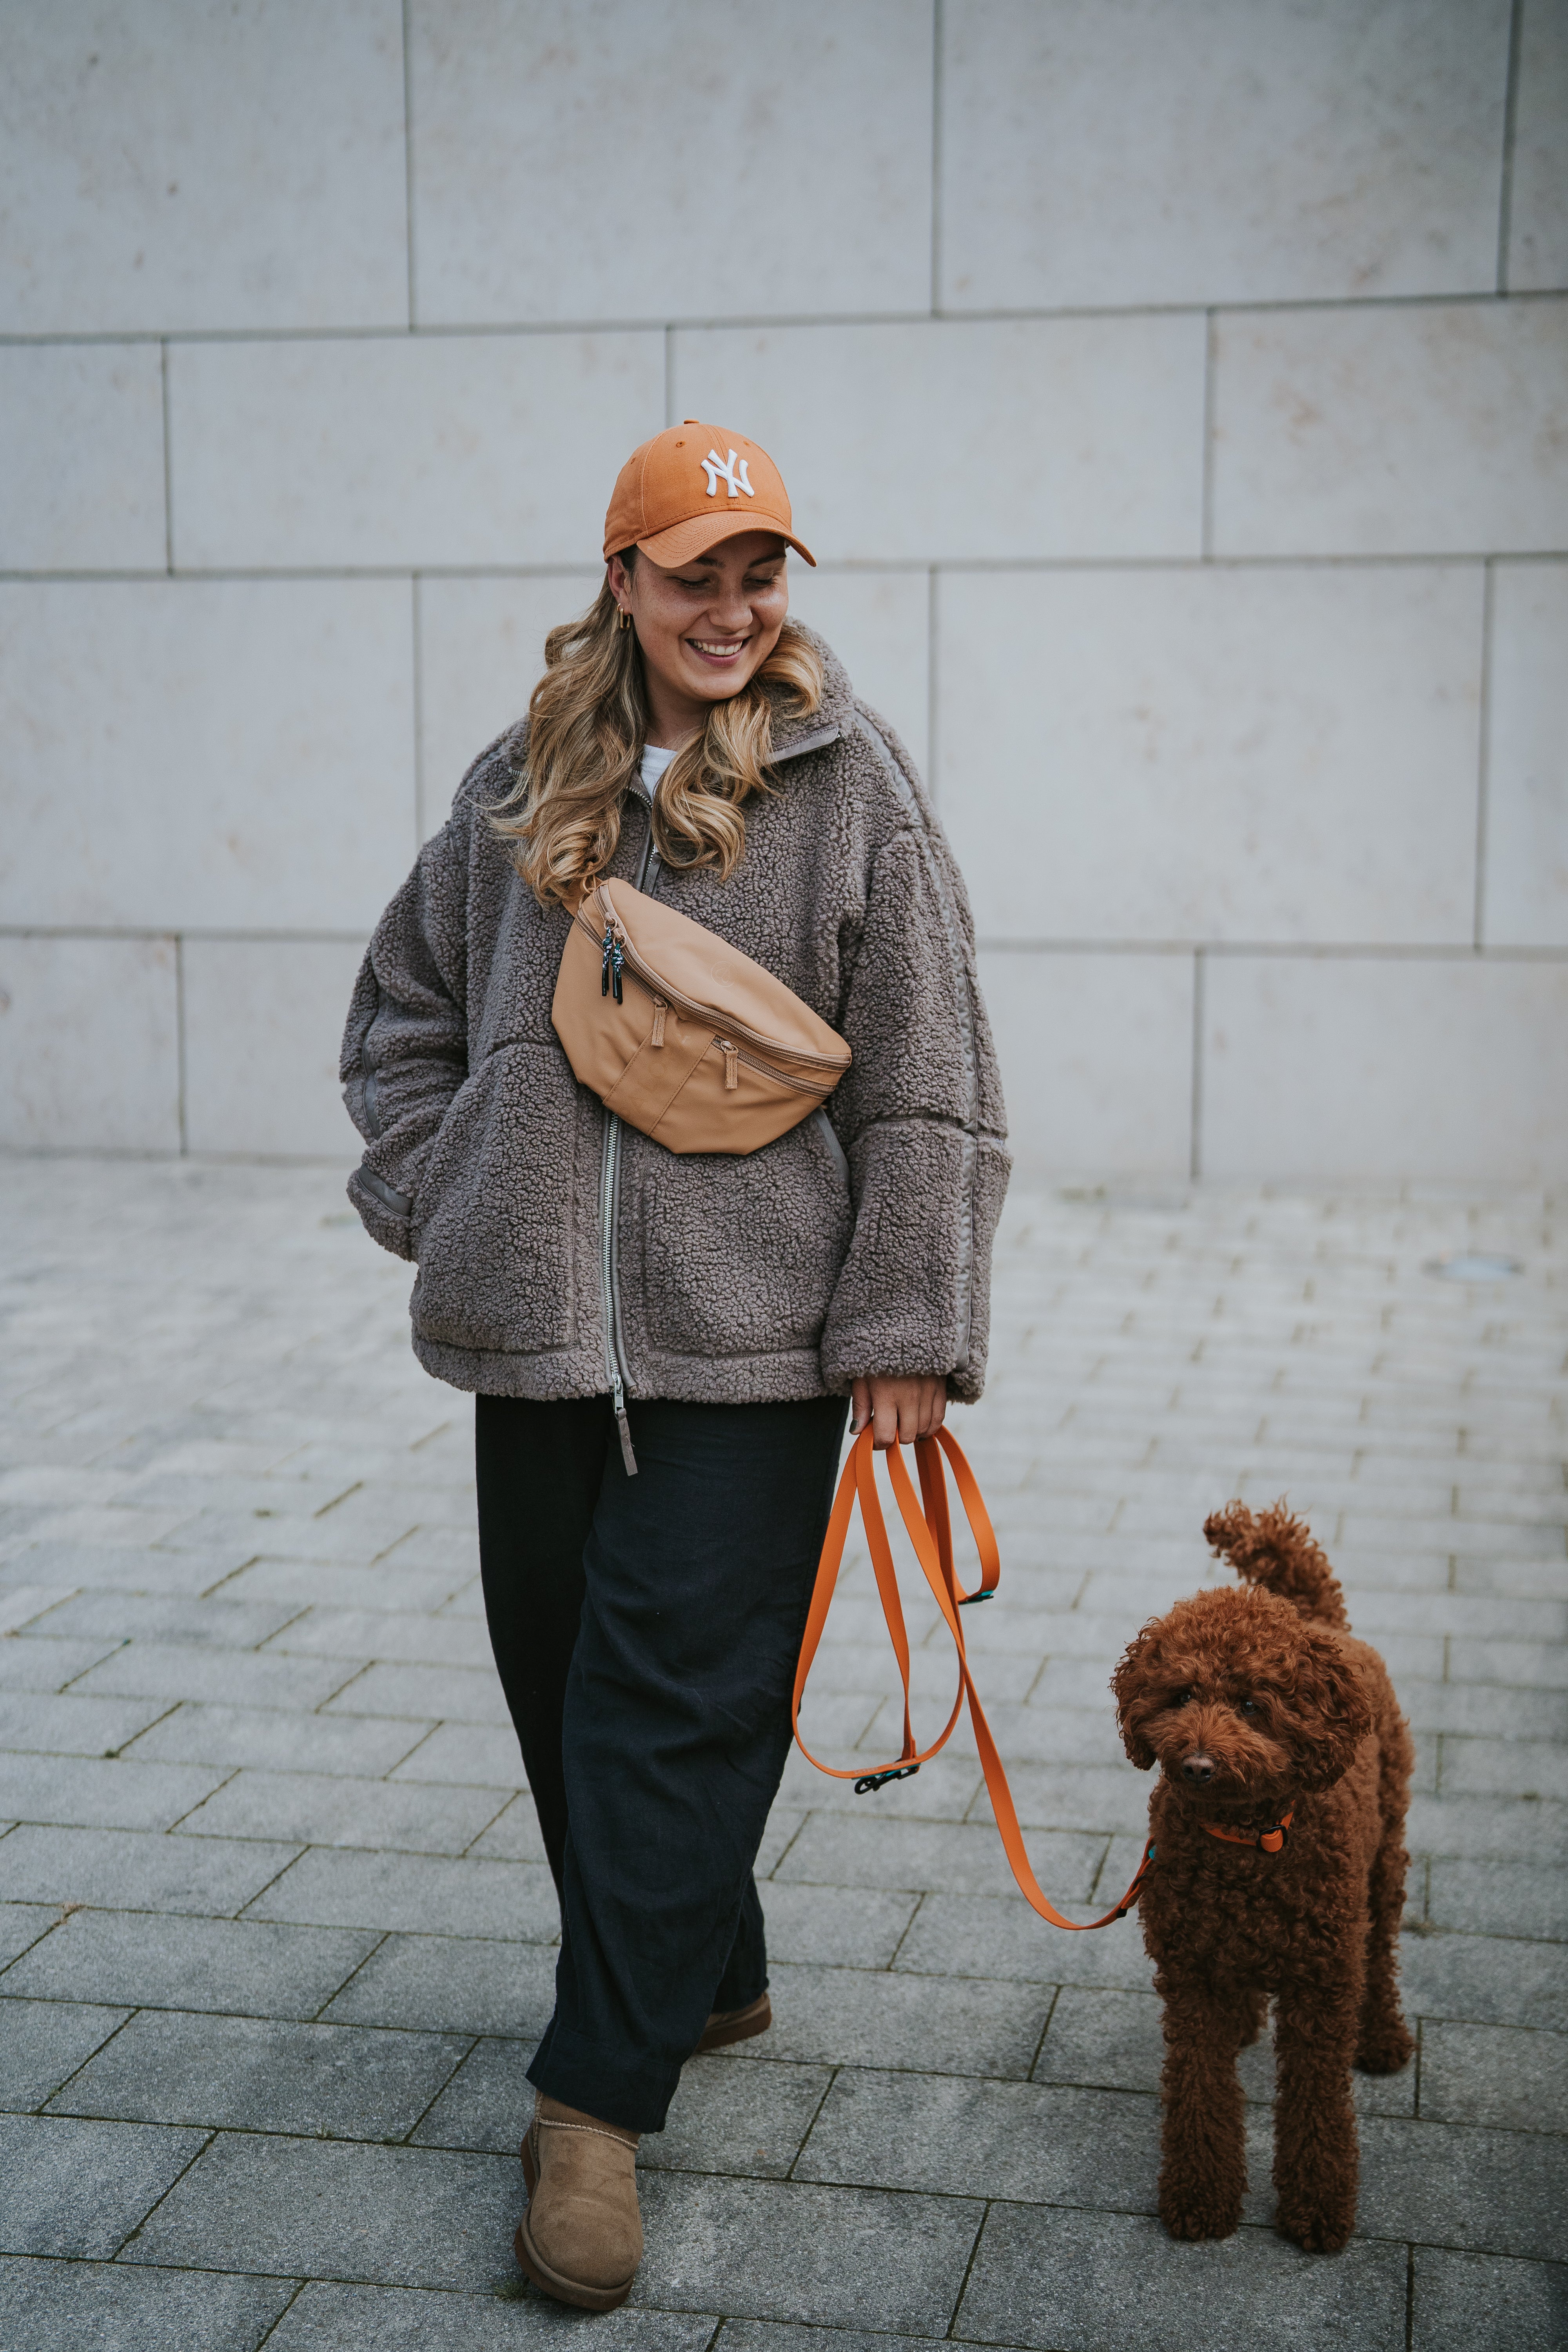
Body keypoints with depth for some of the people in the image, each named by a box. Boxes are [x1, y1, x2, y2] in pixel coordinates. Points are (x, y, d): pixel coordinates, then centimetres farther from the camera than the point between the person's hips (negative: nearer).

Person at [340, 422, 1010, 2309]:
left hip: (748, 1339, -4)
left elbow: (923, 1082, -3)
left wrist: (905, 1329, -7)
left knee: (675, 1706, -5)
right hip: (540, 1328, 5)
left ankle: (599, 2097, 6)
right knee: (562, 1689, 12)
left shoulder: (849, 783, -1)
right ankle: (708, 1983, 33)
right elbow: (401, 1009, 20)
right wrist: (448, 1202, 7)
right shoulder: (521, 786, 9)